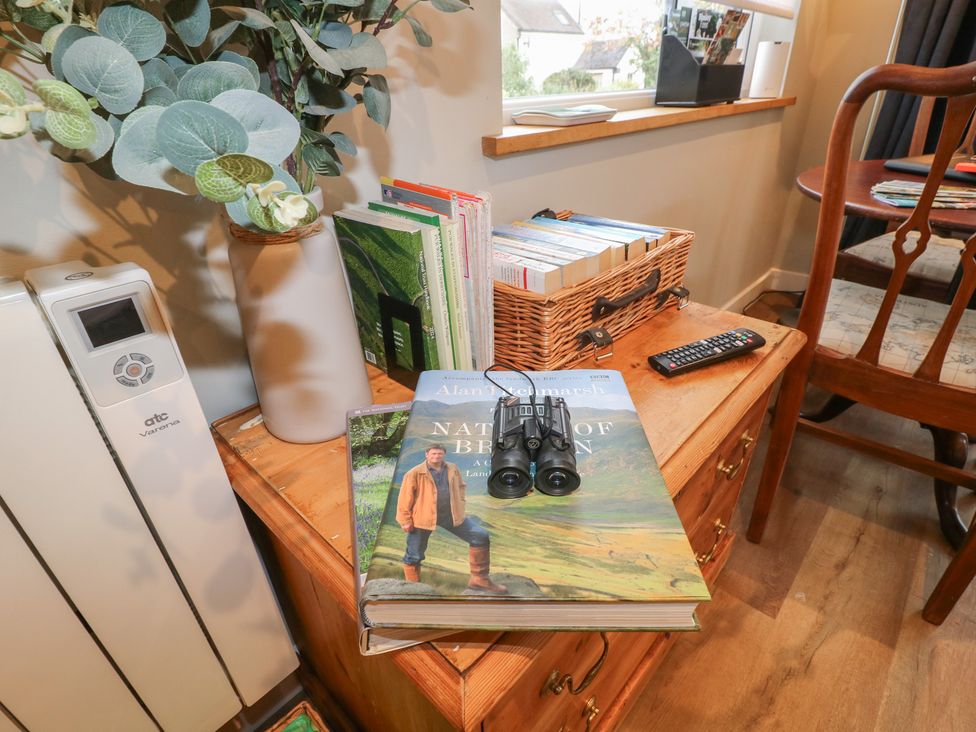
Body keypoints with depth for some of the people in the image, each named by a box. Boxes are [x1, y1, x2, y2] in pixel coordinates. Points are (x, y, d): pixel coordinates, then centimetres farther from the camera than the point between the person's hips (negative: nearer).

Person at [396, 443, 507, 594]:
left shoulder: (453, 469, 5)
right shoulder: (415, 473, -9)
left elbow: (460, 486, 21)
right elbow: (405, 498, -7)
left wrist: (460, 506, 13)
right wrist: (405, 520, -7)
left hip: (451, 515, 4)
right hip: (423, 518, -3)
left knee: (481, 536, -3)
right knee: (414, 555, 8)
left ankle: (479, 579, 8)